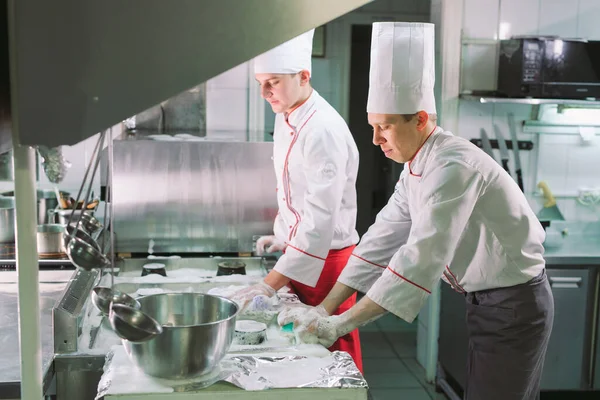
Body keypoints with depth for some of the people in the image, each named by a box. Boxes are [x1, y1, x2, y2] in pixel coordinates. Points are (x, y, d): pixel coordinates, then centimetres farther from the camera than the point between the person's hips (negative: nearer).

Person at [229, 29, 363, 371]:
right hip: (300, 250, 9)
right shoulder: (285, 118, 5)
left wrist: (272, 284, -30)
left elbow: (321, 218, -29)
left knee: (333, 351, 5)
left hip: (326, 258, -8)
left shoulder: (324, 130, -24)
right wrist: (282, 237, 11)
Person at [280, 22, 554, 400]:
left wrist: (342, 324, -29)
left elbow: (421, 258, -32)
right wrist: (324, 308, -5)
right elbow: (383, 240, 1)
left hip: (515, 303, -9)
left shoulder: (454, 167, -27)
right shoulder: (417, 168, 3)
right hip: (486, 299, 9)